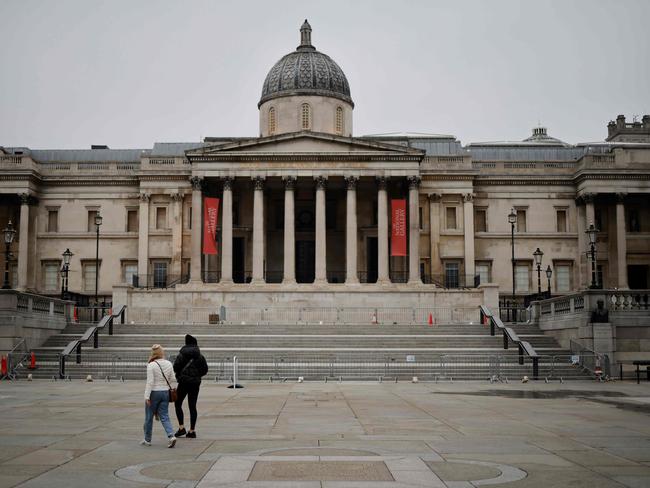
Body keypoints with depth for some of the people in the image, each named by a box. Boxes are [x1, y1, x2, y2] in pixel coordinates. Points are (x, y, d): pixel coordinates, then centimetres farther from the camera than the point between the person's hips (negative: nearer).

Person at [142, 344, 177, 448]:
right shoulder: (169, 364, 2)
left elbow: (150, 382, -17)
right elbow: (170, 379, 8)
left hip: (154, 393, -4)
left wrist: (147, 396, -14)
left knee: (149, 417, 11)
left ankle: (147, 439, 21)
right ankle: (171, 436, -12)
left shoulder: (151, 365, -15)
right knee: (164, 417, 7)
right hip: (165, 392, 5)